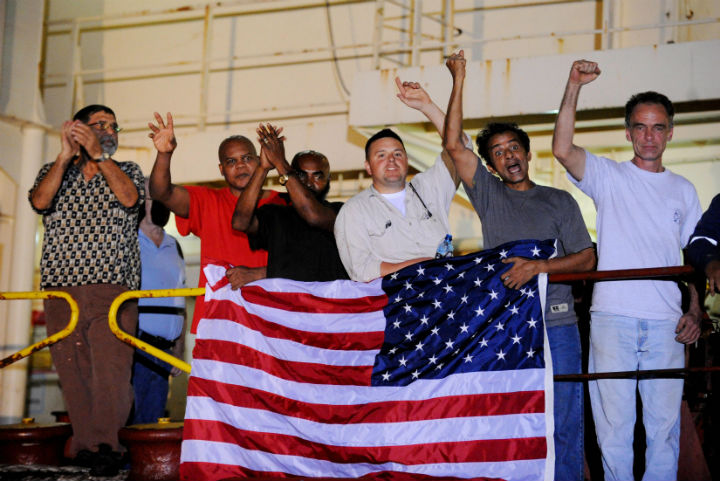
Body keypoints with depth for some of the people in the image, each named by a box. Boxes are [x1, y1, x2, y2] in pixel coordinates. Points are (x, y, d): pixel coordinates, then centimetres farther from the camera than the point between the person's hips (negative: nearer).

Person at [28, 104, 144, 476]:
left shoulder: (127, 171, 15)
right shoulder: (54, 171, 16)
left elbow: (129, 197, -9)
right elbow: (40, 201, -6)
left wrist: (98, 154, -17)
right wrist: (65, 156, -15)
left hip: (113, 289, -1)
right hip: (61, 289, 2)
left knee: (111, 367, -14)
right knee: (72, 371, -1)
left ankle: (105, 444, -16)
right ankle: (85, 444, 5)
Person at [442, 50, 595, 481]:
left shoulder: (559, 201, 12)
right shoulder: (489, 194, 13)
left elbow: (586, 259, 5)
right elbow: (454, 145, 4)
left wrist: (537, 267, -11)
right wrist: (459, 81, 2)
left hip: (556, 322, -1)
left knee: (564, 423, -2)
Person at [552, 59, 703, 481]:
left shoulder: (683, 190, 16)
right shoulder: (609, 176, 8)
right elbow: (563, 149, -10)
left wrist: (696, 312, 3)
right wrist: (574, 87, -19)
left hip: (666, 321, 2)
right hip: (613, 315, -2)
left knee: (665, 423, 3)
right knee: (614, 422, -1)